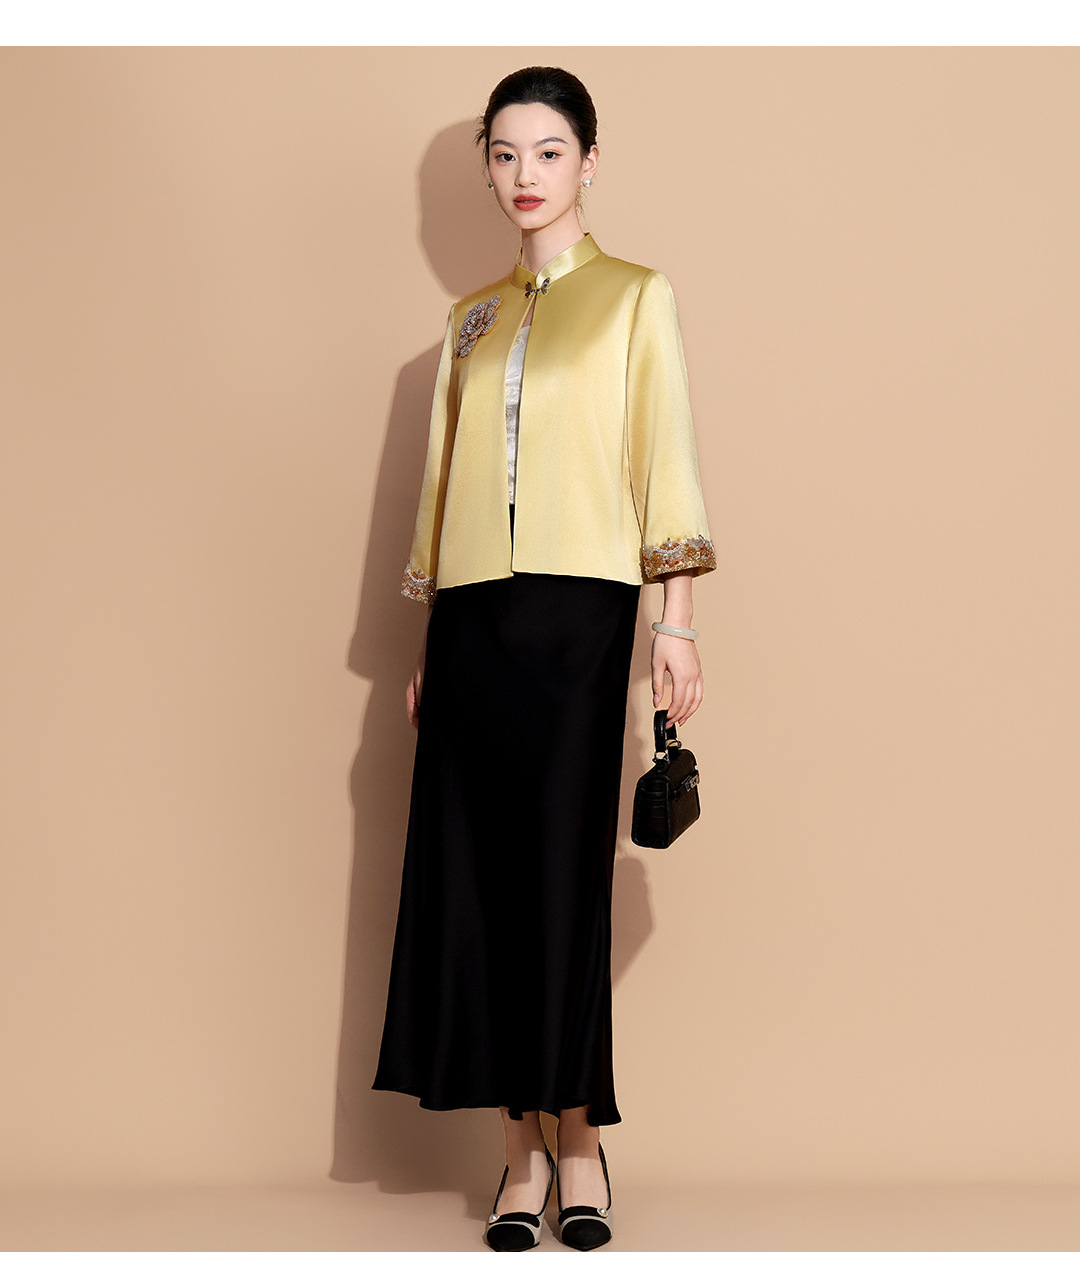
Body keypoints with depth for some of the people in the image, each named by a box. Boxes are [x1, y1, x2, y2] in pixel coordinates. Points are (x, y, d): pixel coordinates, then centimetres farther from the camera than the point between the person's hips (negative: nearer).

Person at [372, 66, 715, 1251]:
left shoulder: (636, 299, 6)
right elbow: (443, 480, 18)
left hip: (577, 612, -4)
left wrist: (678, 620, -9)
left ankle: (577, 1135, 4)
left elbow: (666, 459, 0)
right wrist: (424, 643, 14)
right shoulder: (471, 320, 18)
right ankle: (522, 1147, 4)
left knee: (565, 867, -5)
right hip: (473, 616, 4)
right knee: (475, 871, -1)